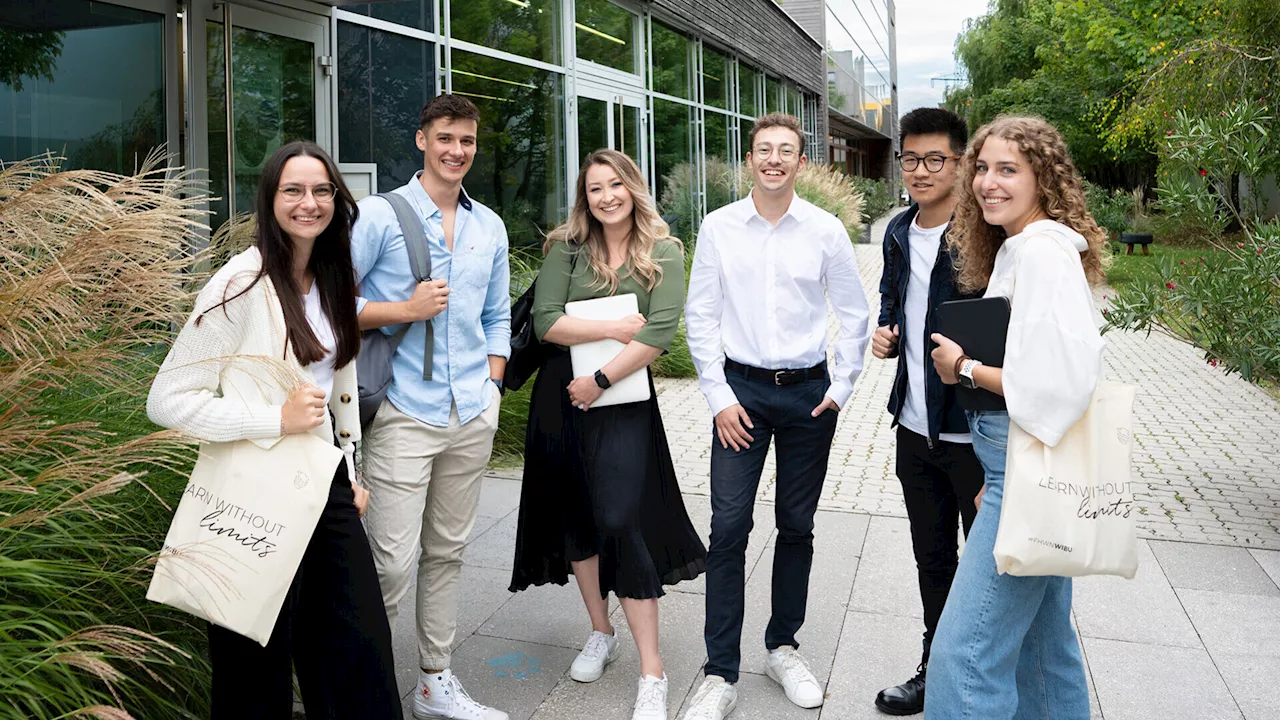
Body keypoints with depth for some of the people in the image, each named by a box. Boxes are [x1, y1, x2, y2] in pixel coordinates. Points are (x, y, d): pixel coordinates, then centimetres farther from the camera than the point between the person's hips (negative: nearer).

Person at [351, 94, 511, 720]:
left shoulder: (490, 227, 13)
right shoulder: (379, 214, -3)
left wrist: (491, 386, 9)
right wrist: (405, 311, -14)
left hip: (472, 416, 5)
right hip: (404, 415, -5)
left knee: (447, 552, 14)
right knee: (393, 562, -6)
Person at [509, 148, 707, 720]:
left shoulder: (663, 254, -1)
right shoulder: (566, 249, 3)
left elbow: (660, 332, -12)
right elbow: (545, 321, -9)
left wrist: (601, 380, -16)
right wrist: (616, 328, -12)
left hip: (624, 399, -3)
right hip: (561, 395, 3)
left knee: (621, 522, -11)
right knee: (575, 516, 12)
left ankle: (652, 673, -2)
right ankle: (600, 633, 33)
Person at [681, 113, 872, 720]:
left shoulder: (826, 230, 0)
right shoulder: (719, 227, 0)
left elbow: (854, 314, 7)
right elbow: (700, 316, 1)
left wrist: (841, 388, 2)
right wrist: (719, 396, -4)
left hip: (808, 392, 1)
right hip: (740, 390, -1)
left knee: (796, 526, 10)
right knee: (728, 527, -5)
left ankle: (782, 647, 29)